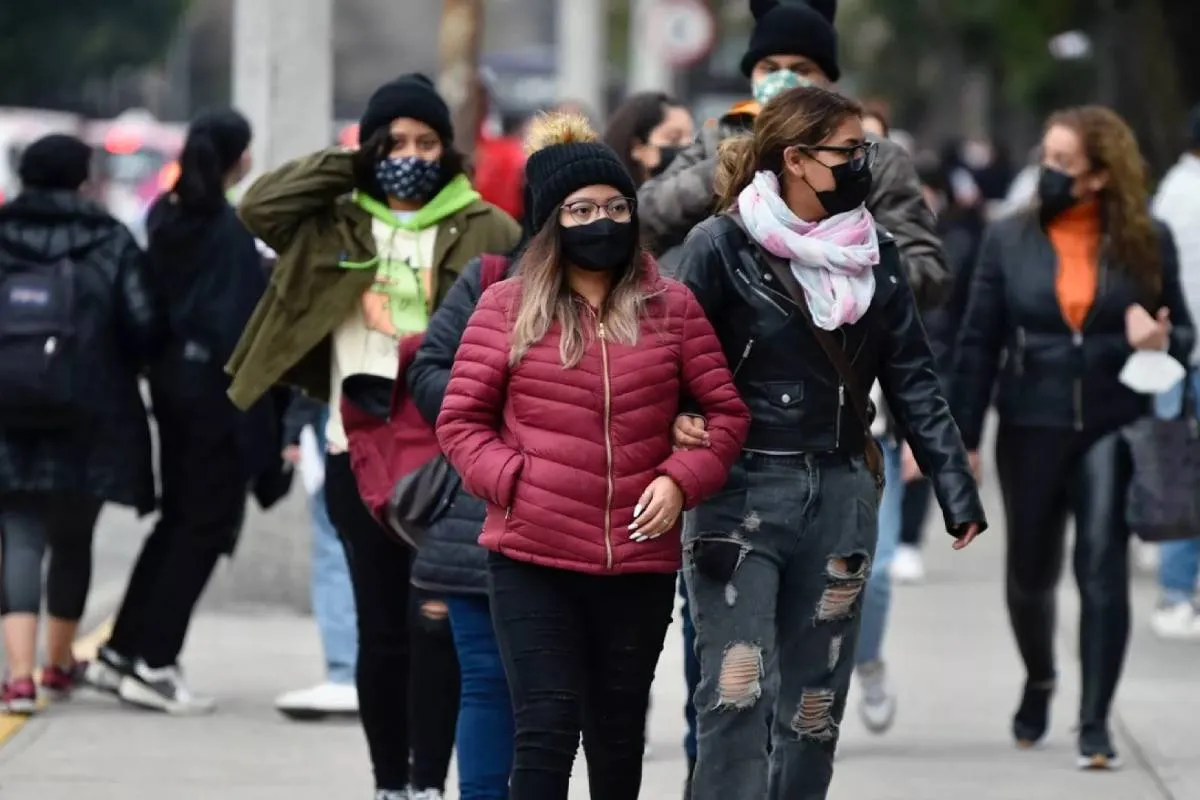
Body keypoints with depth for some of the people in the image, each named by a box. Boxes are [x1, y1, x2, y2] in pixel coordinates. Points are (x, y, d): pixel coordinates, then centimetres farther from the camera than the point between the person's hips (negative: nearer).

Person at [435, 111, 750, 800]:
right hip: (532, 561, -2)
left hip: (640, 561, 2)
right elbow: (461, 420, 4)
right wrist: (513, 480, -12)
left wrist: (680, 481, -7)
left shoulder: (671, 307, 7)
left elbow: (726, 411, 10)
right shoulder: (507, 308, 2)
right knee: (547, 729, -9)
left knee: (618, 735, 15)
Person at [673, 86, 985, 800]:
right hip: (744, 490, -5)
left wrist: (958, 493, 5)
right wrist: (678, 426, -26)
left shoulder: (875, 253, 9)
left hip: (841, 493, 5)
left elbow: (913, 380, 11)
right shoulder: (724, 245, -6)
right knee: (738, 691, -14)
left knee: (815, 701, 8)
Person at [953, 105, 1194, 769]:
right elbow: (978, 344, 3)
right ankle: (1038, 679, 41)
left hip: (1114, 427, -2)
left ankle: (1095, 721, -8)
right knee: (1030, 572, 13)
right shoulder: (1010, 239, 2)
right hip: (1032, 427, 2)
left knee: (1103, 566, -12)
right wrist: (964, 439, 0)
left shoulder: (1146, 242, 0)